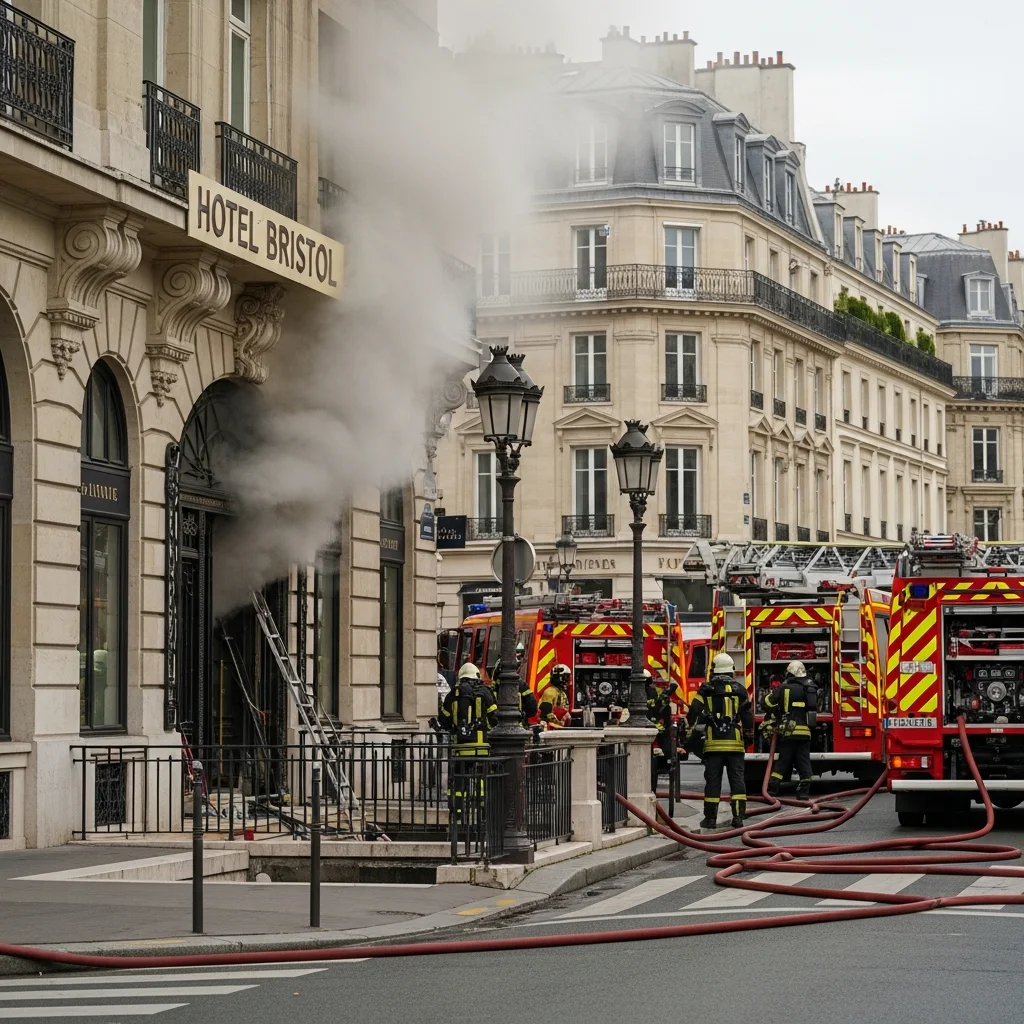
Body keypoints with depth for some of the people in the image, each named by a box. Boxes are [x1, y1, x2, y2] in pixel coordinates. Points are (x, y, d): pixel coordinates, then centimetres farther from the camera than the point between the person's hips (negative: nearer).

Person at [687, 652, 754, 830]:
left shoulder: (706, 690, 2)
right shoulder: (739, 690, 3)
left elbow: (693, 713, -3)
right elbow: (747, 716, 3)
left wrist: (691, 728, 11)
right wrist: (749, 737, 13)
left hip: (713, 743, 0)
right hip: (735, 742, 0)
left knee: (712, 780, 2)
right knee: (737, 779, 3)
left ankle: (711, 818, 2)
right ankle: (738, 817, -4)